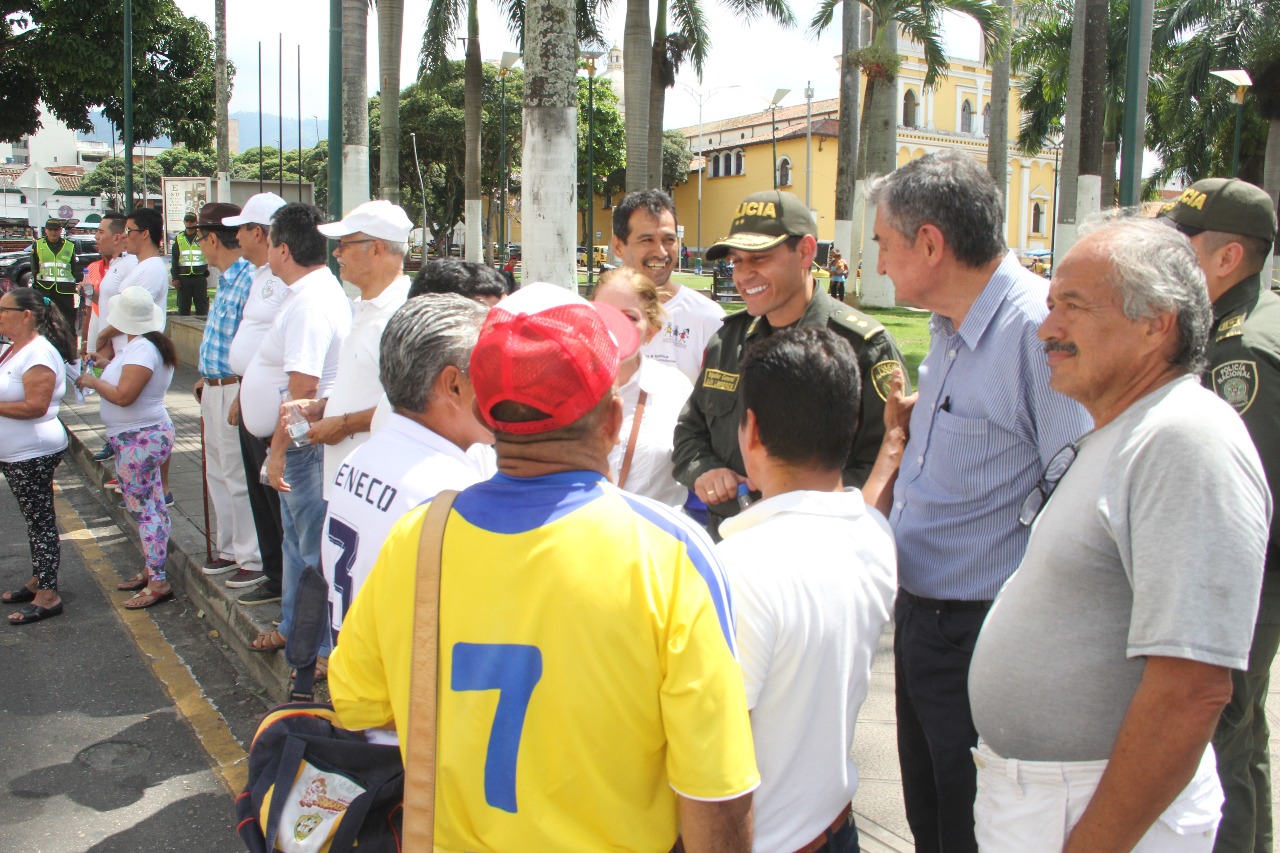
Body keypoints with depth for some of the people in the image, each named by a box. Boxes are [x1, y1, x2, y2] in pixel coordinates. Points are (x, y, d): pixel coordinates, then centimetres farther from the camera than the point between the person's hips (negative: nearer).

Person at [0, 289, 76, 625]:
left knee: (40, 521, -2)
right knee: (34, 520, 18)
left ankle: (48, 596, 5)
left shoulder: (39, 354, -19)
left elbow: (35, 407, -26)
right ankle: (38, 581, 30)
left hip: (33, 454, -10)